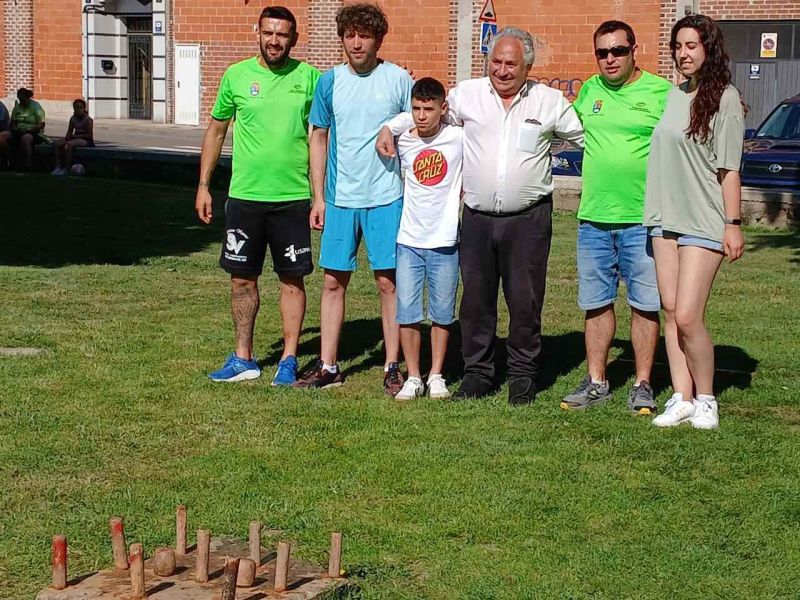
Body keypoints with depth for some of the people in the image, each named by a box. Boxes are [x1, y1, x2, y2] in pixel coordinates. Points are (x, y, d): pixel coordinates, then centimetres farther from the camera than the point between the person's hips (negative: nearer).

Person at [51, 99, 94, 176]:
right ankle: (58, 167, -18)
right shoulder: (73, 119, 12)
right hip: (75, 138, 8)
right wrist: (68, 136, -7)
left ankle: (66, 169, -29)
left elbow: (90, 135, -13)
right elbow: (69, 132, 18)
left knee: (69, 144, -33)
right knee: (58, 143, -14)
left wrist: (76, 136, -17)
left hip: (85, 140, -8)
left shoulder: (88, 120, -8)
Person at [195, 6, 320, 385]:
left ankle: (288, 360, 15)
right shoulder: (236, 76, 1)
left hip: (293, 198, -1)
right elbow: (216, 130, 10)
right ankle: (244, 359, 20)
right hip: (244, 196, 1)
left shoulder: (309, 78, -1)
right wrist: (203, 186, 7)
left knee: (292, 280, 5)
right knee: (242, 279, 8)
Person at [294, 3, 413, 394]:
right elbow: (319, 138, 11)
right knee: (333, 281, 7)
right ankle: (328, 366, 16)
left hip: (386, 197, -3)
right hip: (340, 198, 3)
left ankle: (392, 367, 10)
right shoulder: (330, 81, 5)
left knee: (388, 281, 0)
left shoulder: (398, 80, -2)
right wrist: (318, 197, 6)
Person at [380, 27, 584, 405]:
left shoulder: (550, 101, 4)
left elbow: (588, 137, 14)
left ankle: (522, 375, 14)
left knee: (525, 300, 2)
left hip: (528, 218, -1)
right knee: (476, 298, 7)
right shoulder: (467, 94, 5)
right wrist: (390, 128, 10)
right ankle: (477, 371, 19)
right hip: (477, 217, 2)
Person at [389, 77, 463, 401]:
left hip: (444, 241, -1)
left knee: (442, 314, 7)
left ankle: (436, 376, 21)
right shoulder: (403, 141, 2)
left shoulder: (459, 138, -6)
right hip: (409, 240, 2)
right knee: (406, 312, 0)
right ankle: (413, 378, 11)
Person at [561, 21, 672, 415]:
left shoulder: (662, 93, -5)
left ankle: (642, 385, 12)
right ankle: (596, 383, 21)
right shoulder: (589, 91, 9)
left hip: (643, 219, -4)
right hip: (593, 218, 4)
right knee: (596, 303, 11)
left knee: (645, 305, 2)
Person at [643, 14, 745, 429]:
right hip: (665, 218, 6)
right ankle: (681, 398, 13)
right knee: (670, 312, 6)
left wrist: (733, 224, -10)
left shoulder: (724, 98, -6)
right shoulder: (672, 96, 11)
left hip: (704, 222, -6)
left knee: (688, 317, -10)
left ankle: (705, 399, 8)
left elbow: (729, 168, -8)